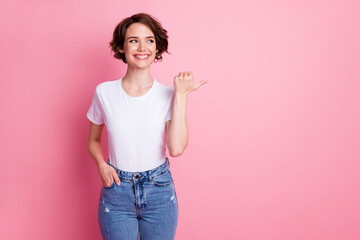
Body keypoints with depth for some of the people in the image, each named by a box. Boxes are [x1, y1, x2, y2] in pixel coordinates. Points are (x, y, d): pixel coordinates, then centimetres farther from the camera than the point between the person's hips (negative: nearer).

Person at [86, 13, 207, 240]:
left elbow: (176, 148, -20)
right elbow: (94, 140, 10)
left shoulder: (168, 95, -7)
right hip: (117, 190, 0)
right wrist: (102, 165, -9)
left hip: (160, 191, 0)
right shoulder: (104, 92, -4)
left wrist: (181, 95, -18)